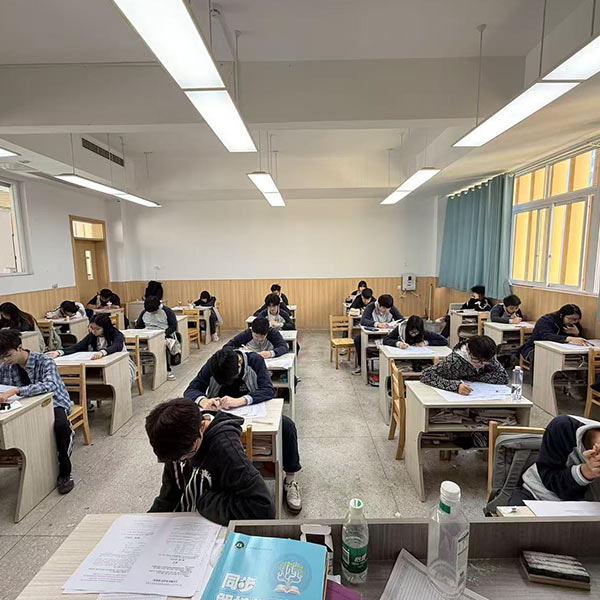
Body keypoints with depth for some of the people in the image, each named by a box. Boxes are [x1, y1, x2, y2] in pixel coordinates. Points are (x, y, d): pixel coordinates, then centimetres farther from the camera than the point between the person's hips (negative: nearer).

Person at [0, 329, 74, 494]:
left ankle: (64, 473, -15)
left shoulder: (44, 361, -20)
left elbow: (49, 385, -37)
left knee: (61, 426, -35)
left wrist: (15, 391, -47)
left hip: (54, 403, -6)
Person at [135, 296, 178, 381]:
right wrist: (144, 329, -5)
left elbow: (174, 326, -4)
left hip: (165, 335, -3)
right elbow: (137, 327, 18)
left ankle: (168, 370, -26)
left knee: (165, 345, -39)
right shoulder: (144, 313, 14)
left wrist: (165, 332, -20)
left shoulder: (167, 311, 0)